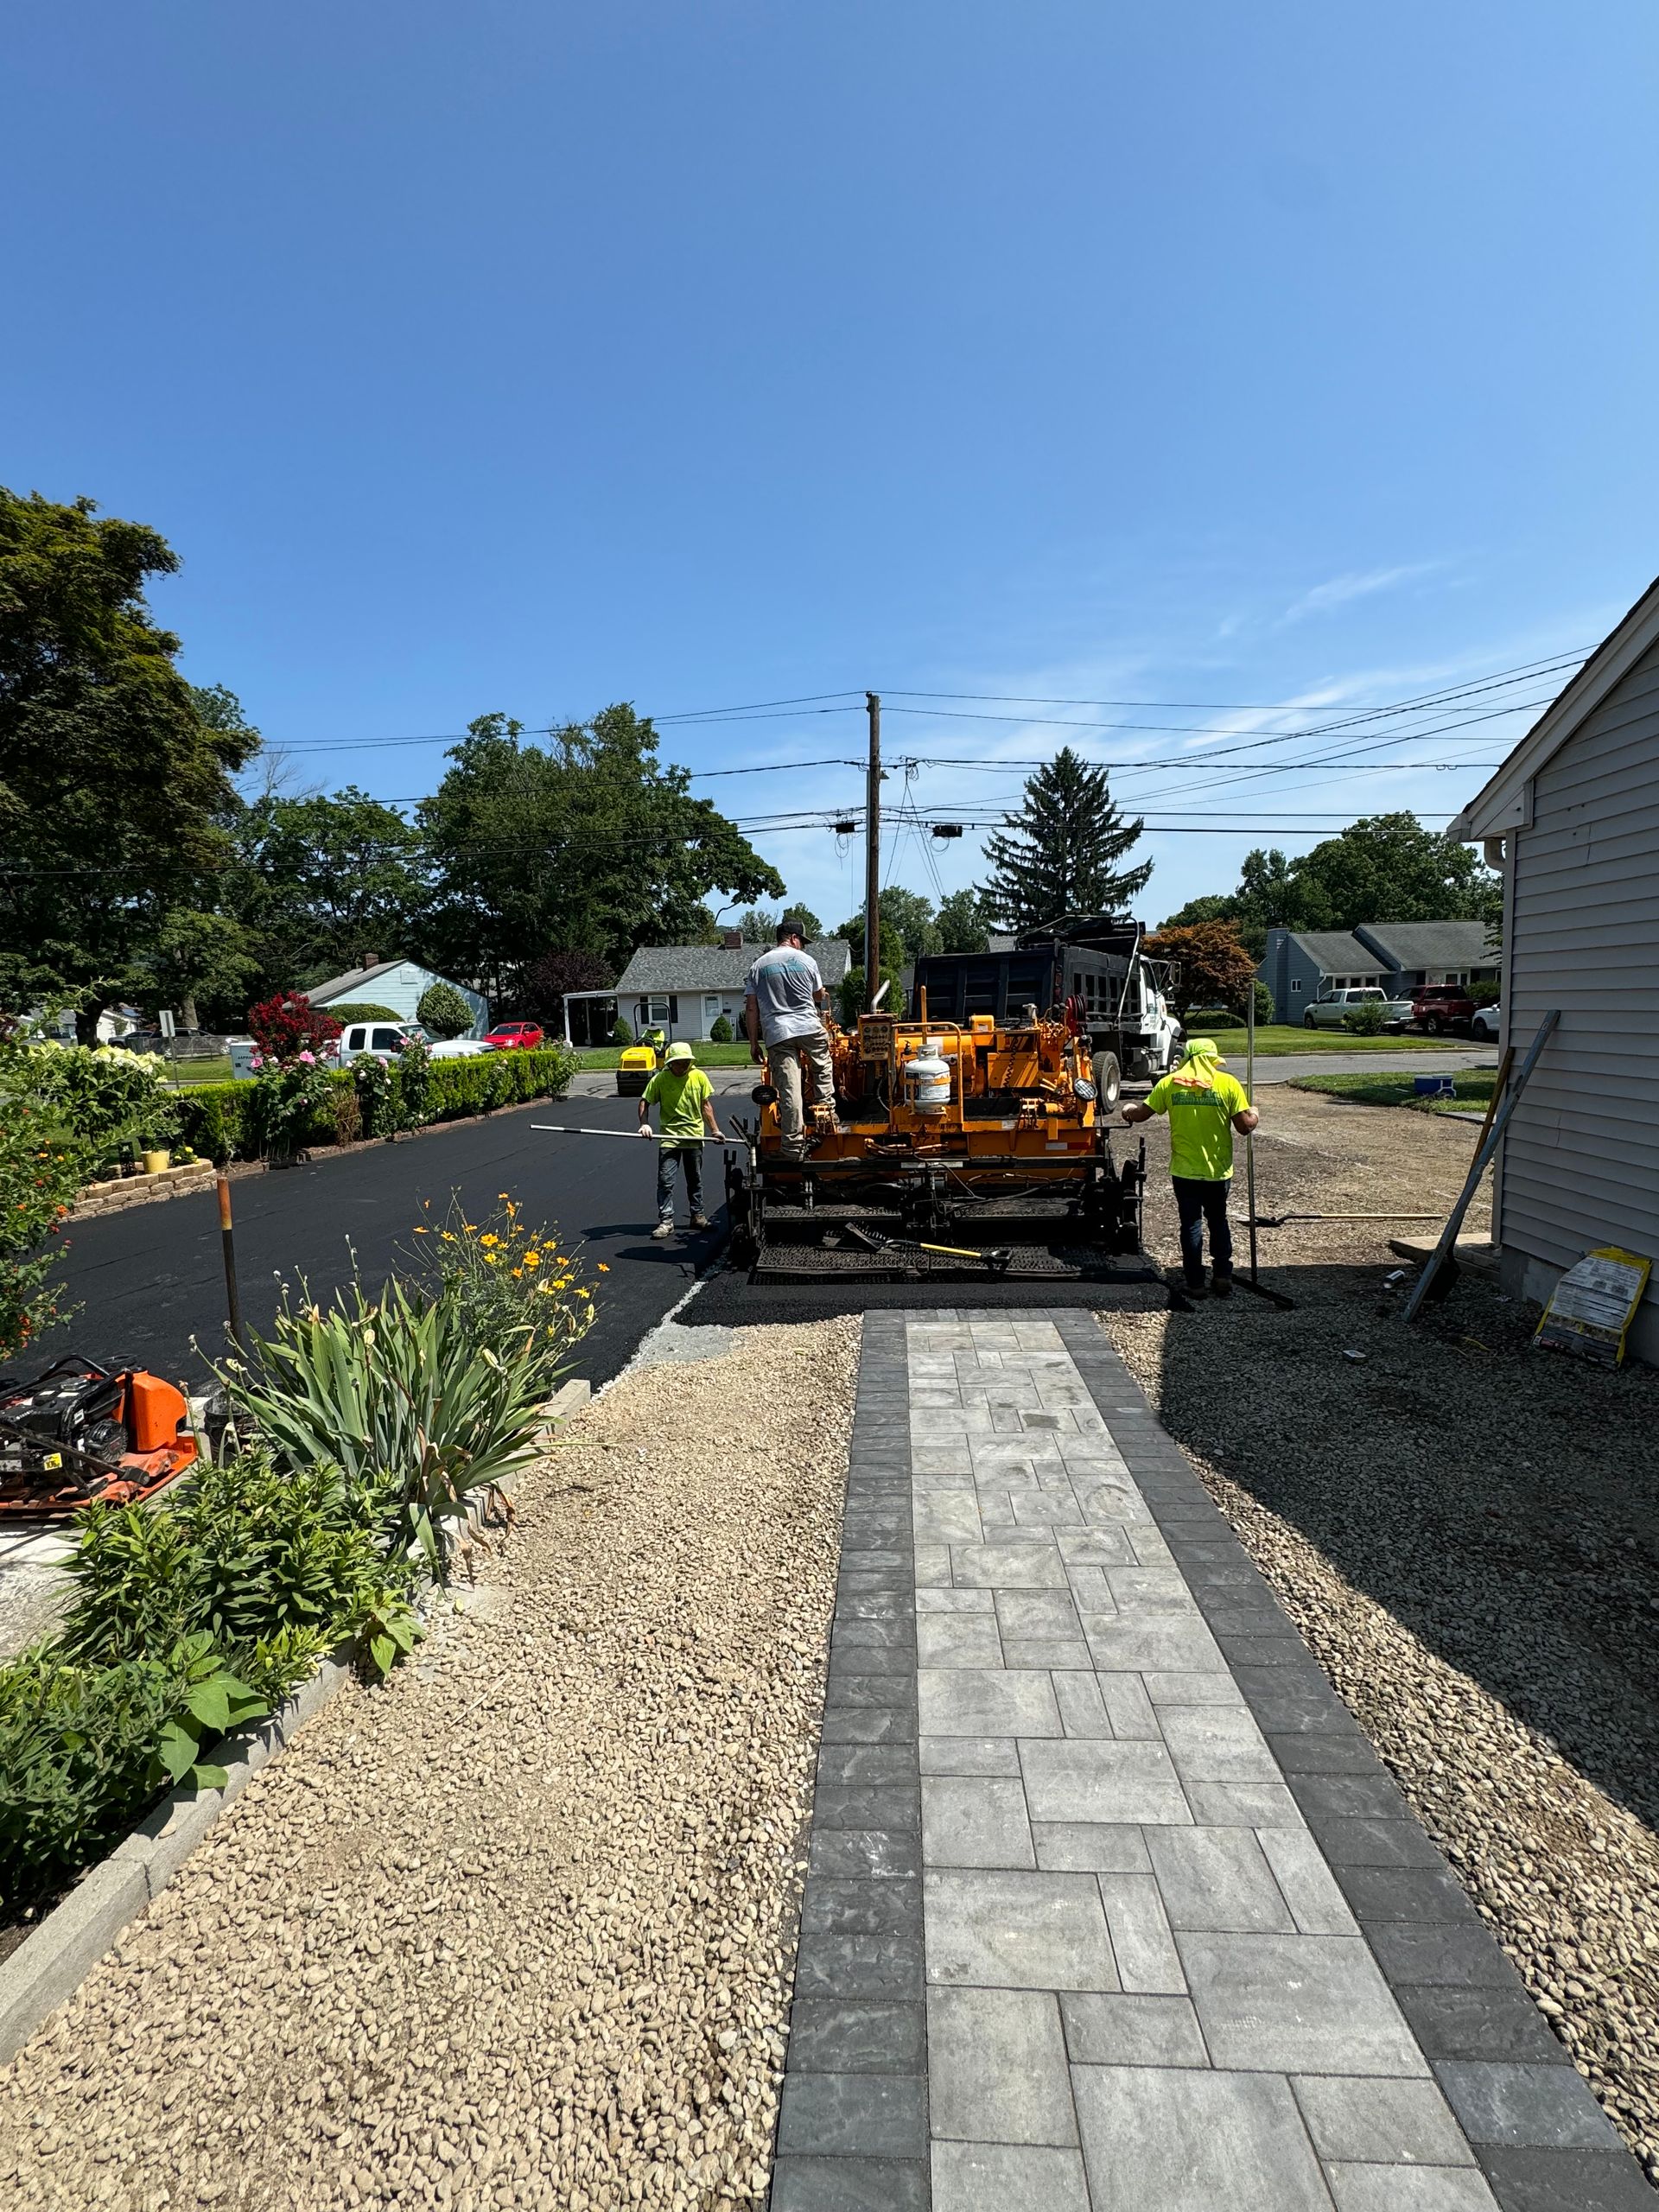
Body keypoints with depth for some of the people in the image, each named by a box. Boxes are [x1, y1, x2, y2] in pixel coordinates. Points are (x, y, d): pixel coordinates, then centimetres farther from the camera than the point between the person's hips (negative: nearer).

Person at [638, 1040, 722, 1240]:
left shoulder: (699, 1077, -2)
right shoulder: (660, 1079, -8)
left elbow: (706, 1106, 5)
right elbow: (644, 1102, -2)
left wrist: (715, 1130, 2)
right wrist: (644, 1124, -18)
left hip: (694, 1136, 2)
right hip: (669, 1137, -2)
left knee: (695, 1180, 13)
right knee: (665, 1180, -6)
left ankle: (698, 1216, 26)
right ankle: (666, 1221, 0)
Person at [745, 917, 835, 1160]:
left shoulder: (759, 965, 10)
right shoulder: (806, 960, 7)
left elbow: (751, 1008, 5)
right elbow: (819, 996, 21)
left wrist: (753, 1042, 9)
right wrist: (824, 996, 45)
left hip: (776, 1033, 1)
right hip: (809, 1026, -1)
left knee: (789, 1090, -2)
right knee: (822, 1069, 27)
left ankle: (794, 1147, -2)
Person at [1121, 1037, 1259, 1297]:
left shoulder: (1170, 1083, -5)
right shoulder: (1228, 1083, -8)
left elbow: (1142, 1114, 0)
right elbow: (1245, 1125, -8)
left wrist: (1128, 1111, 22)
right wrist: (1254, 1115, 14)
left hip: (1184, 1170, 0)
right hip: (1218, 1170, 0)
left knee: (1191, 1224, 10)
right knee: (1218, 1222, 20)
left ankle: (1196, 1282, 13)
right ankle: (1222, 1275, 14)